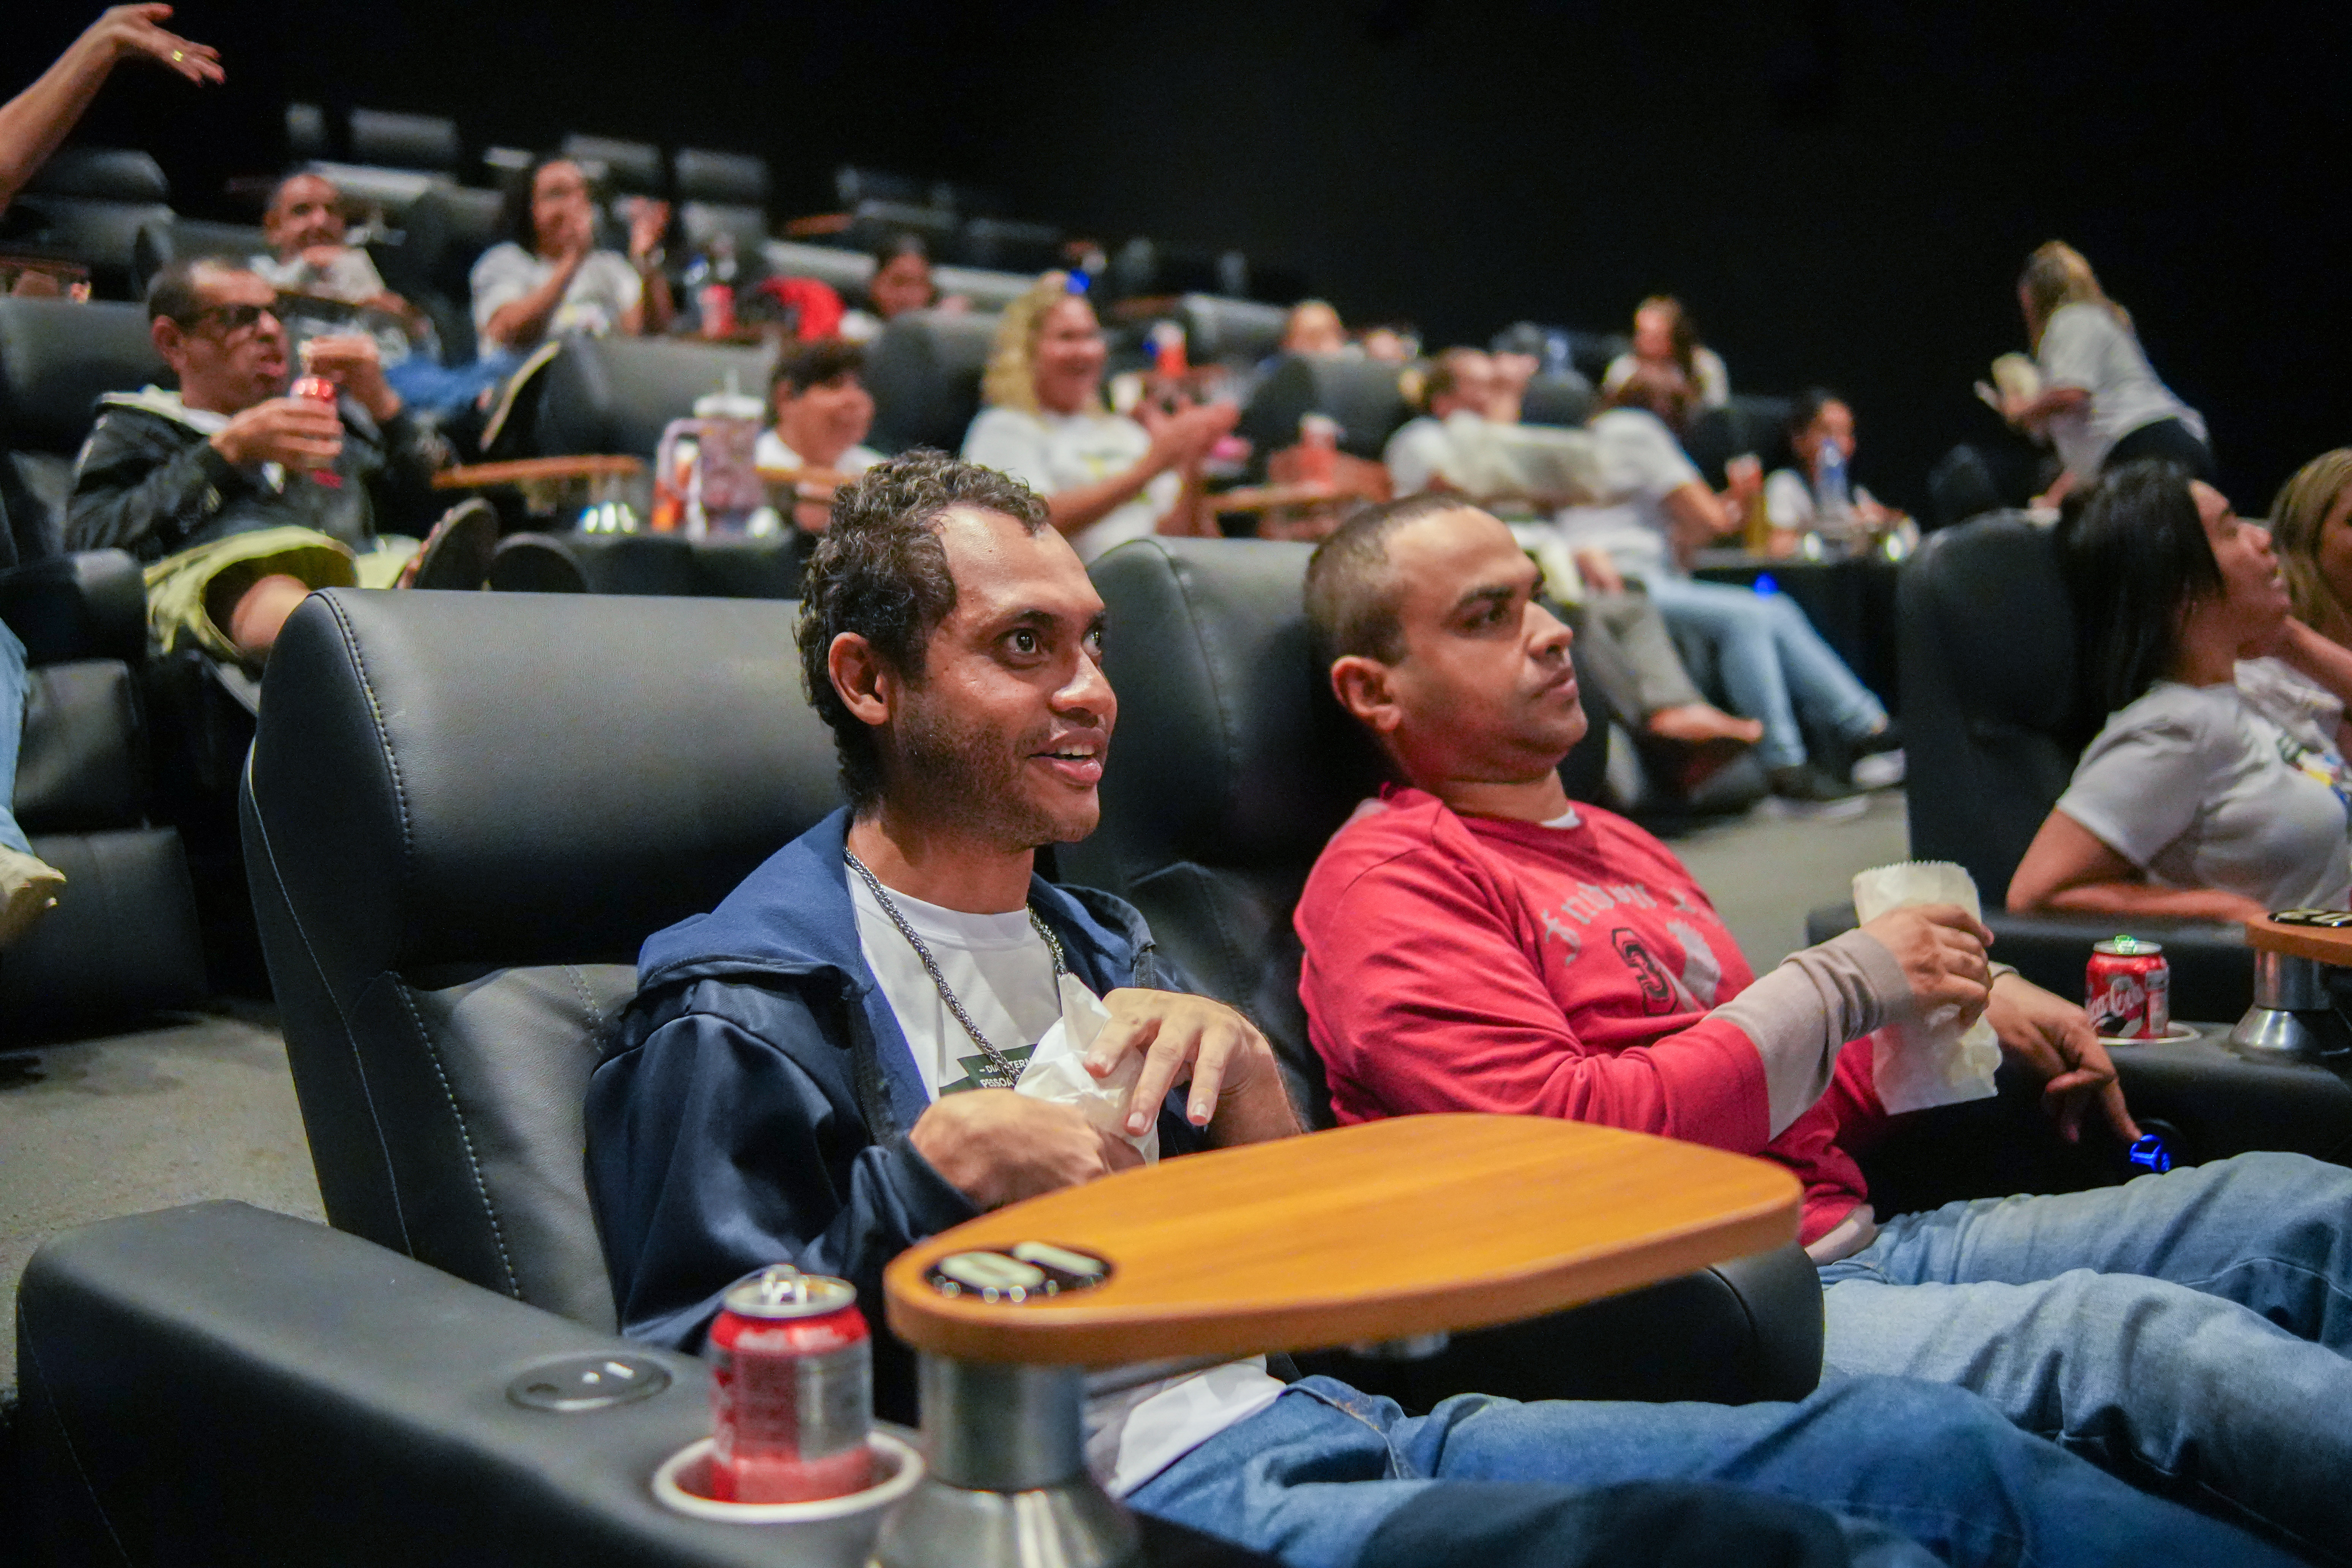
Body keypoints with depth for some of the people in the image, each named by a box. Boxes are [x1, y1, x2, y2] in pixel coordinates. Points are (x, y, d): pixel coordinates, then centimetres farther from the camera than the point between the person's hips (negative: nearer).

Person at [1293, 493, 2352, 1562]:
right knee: (2127, 1336, -30)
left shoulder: (1618, 846, 24)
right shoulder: (1382, 883, -4)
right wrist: (1846, 983, -9)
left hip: (1853, 1246, 9)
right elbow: (1570, 1145, -18)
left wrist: (1972, 1007, 11)